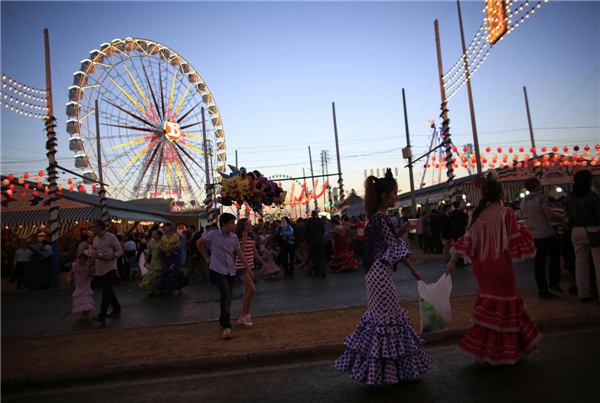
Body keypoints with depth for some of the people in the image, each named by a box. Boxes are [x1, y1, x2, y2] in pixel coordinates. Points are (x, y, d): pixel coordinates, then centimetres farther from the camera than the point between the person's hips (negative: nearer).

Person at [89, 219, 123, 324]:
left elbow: (120, 251, -10)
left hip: (109, 269, -7)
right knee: (108, 291, 15)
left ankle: (102, 315, -11)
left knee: (106, 293, -10)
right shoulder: (95, 239, 11)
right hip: (99, 269, 7)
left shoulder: (111, 237, -9)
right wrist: (91, 266, 11)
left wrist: (108, 258, -23)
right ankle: (116, 308, 29)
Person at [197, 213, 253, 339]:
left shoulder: (234, 237, 3)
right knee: (226, 296, -15)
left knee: (227, 298, 12)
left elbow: (240, 254, 3)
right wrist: (207, 257, 8)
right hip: (218, 270, -4)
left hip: (231, 271, 4)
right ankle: (226, 327, -6)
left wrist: (249, 269, -2)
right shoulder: (213, 235, -6)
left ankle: (223, 321, 32)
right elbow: (199, 243, 10)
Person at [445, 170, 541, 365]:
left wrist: (453, 261, 7)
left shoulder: (478, 214, 2)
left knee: (489, 303, 18)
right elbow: (515, 241, -12)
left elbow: (467, 239, 2)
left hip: (482, 267, 5)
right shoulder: (507, 213, -12)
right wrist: (525, 229, 8)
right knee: (504, 304, 8)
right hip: (501, 266, -5)